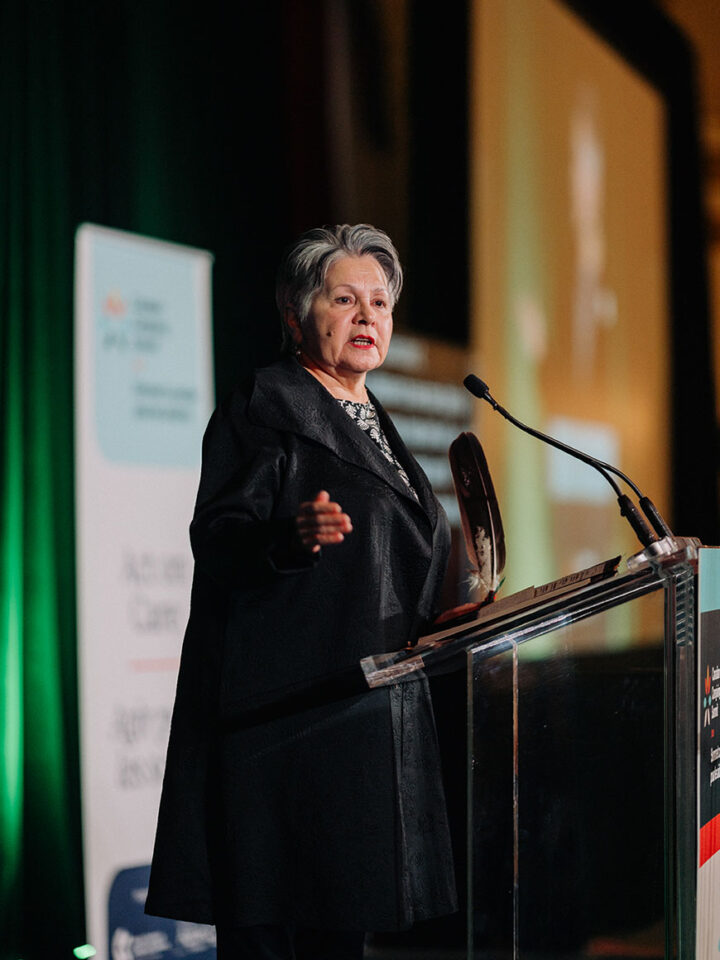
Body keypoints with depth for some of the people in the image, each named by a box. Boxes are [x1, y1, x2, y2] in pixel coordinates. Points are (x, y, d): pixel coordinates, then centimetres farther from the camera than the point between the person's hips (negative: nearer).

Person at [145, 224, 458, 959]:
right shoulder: (265, 406, -4)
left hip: (369, 701, 8)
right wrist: (293, 536, -33)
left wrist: (433, 620, 17)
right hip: (290, 701, -8)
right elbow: (216, 538, -15)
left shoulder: (371, 423, 21)